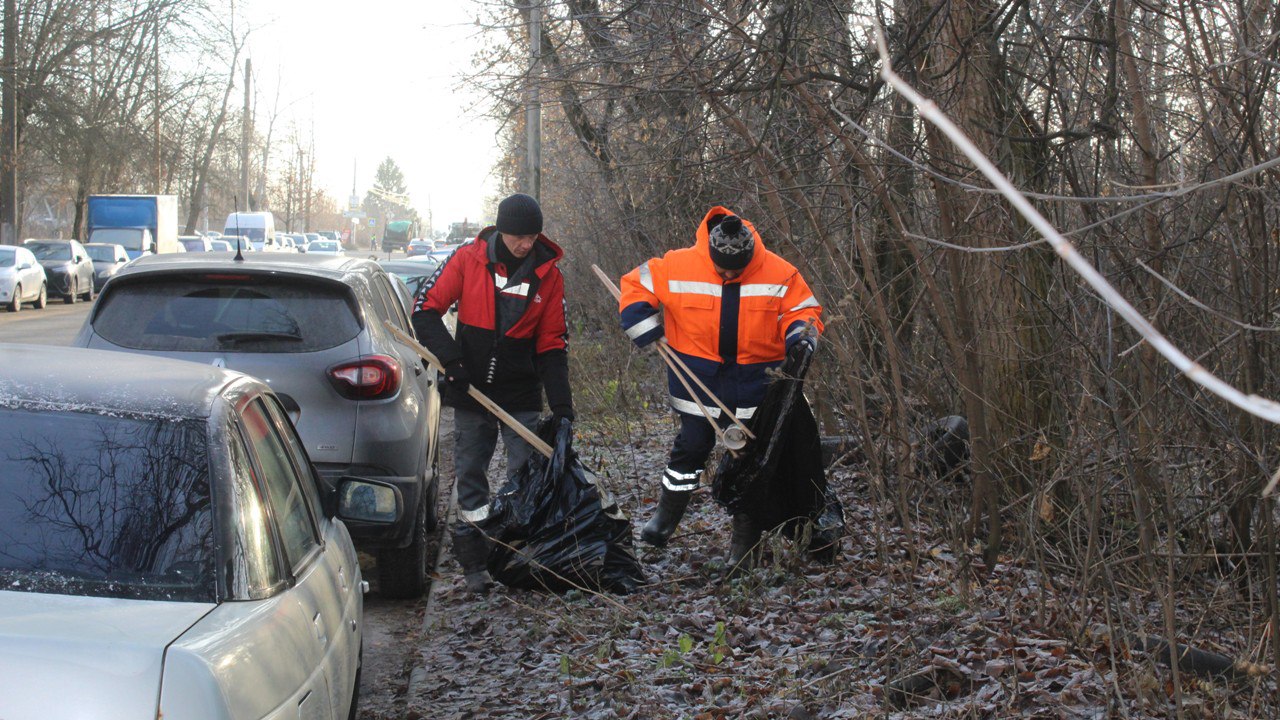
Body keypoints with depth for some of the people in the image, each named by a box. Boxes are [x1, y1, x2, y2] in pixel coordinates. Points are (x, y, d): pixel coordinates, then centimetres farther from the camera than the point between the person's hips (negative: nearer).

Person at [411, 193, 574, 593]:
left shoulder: (548, 275, 0)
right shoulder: (468, 260, -5)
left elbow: (553, 344, 3)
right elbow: (426, 309, -1)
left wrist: (561, 403, -6)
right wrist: (451, 358, -14)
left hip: (522, 398, 0)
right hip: (471, 394, 0)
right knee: (469, 477, 5)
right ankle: (475, 564, 14)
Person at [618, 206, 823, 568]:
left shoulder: (780, 274, -11)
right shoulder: (677, 267, -12)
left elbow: (803, 309, -1)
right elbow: (635, 287, -1)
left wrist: (800, 332, -22)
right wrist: (647, 331, -10)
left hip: (754, 378, 0)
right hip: (697, 374, 0)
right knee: (691, 445, 9)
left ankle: (745, 539, 14)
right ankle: (666, 516, 28)